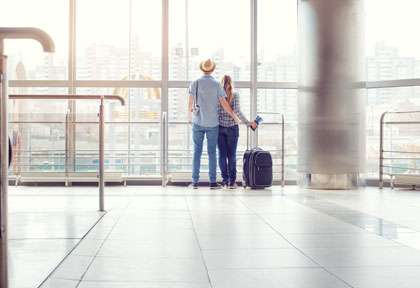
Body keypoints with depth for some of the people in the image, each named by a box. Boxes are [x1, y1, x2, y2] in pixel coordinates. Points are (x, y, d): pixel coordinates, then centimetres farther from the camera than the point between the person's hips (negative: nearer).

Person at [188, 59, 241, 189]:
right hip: (212, 123, -1)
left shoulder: (195, 83, -1)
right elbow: (224, 104, -4)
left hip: (198, 122, 1)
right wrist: (235, 118, 7)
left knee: (197, 151, 5)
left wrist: (189, 114, 22)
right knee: (212, 152, 4)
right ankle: (212, 182, 4)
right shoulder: (216, 84, -3)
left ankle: (195, 182, 5)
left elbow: (190, 103, 1)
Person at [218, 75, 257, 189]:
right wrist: (249, 123, -7)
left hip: (219, 127, 1)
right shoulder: (235, 94, -4)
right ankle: (232, 181, 4)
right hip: (232, 128, -1)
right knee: (231, 155, 4)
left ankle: (225, 180, 5)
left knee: (222, 154, 5)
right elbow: (237, 112, -12)